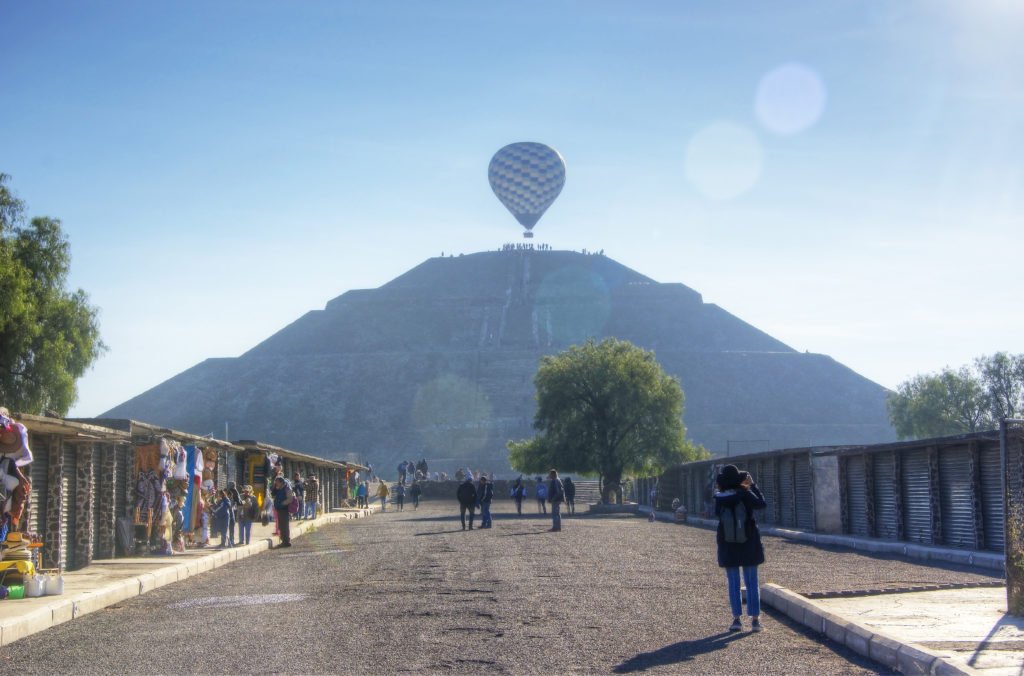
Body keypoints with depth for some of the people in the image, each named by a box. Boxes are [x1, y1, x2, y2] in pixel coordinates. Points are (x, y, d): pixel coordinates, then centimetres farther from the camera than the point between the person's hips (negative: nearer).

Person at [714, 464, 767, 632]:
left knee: (733, 583, 9)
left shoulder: (719, 497, -9)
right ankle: (755, 620, 5)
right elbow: (761, 504, -1)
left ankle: (737, 619, 5)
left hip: (728, 546, 1)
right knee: (752, 582, 7)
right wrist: (753, 485, 6)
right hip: (749, 543, -1)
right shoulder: (744, 494, -15)